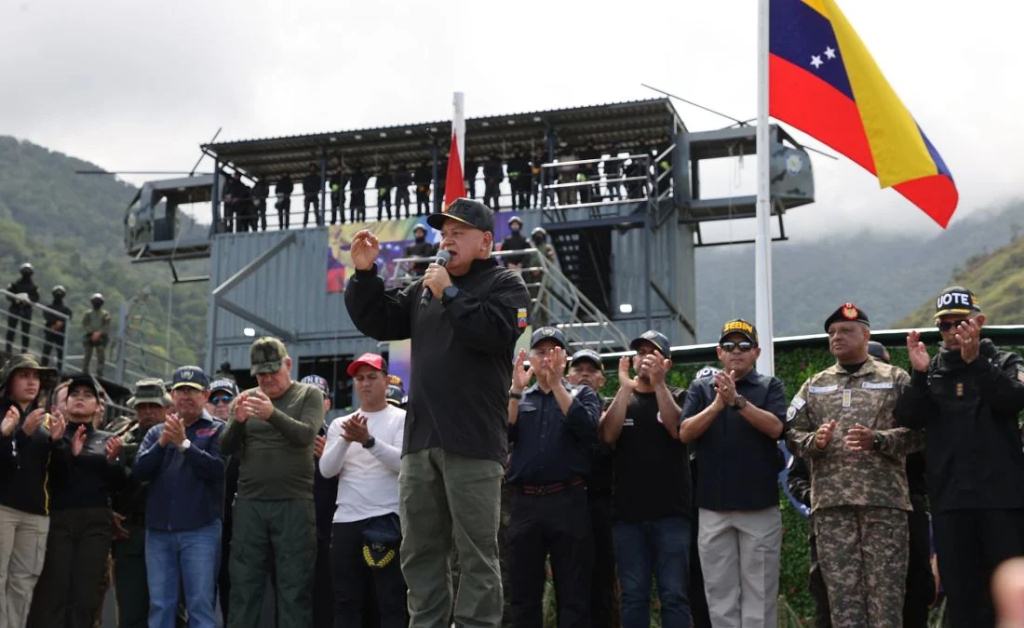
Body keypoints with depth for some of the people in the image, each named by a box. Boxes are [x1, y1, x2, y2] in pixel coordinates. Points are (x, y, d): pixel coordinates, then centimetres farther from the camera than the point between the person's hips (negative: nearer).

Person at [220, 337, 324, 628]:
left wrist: (273, 414, -30)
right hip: (249, 504, 2)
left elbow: (305, 434, -12)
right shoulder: (245, 398, 12)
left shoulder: (309, 395, 5)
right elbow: (227, 448, 5)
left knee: (295, 588, -2)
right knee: (243, 585, 2)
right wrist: (237, 421, -16)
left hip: (294, 504, -2)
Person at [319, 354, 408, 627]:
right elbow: (327, 469, 2)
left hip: (387, 519, -4)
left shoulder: (402, 419, 3)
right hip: (345, 521, 4)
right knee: (345, 601, 7)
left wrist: (369, 440, -23)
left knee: (392, 602, -4)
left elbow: (403, 462, -11)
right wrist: (345, 440, -15)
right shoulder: (340, 424, 15)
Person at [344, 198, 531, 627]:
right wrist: (365, 273, 8)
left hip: (472, 440, -6)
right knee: (420, 552, 10)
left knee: (476, 552, -4)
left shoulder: (504, 284, 1)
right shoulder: (424, 290, 20)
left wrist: (450, 294, -10)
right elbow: (377, 322, 20)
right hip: (420, 439, 7)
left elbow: (496, 331, -17)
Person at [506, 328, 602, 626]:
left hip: (569, 502, -2)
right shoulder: (517, 398, 16)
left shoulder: (583, 394, 10)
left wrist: (556, 384, -13)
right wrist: (517, 390, -9)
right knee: (524, 594, 5)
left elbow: (587, 428, -11)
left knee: (574, 596, -1)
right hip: (525, 503, 2)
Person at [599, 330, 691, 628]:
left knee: (674, 594, -3)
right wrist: (625, 387, -13)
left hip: (671, 513, -2)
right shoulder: (619, 399, 13)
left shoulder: (677, 397, 9)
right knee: (633, 595, 4)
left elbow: (677, 429, -11)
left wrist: (658, 383, -17)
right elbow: (608, 435, -6)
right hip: (628, 514, 2)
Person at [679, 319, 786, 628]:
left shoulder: (769, 386, 7)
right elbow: (685, 433, -2)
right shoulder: (701, 388, 11)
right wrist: (718, 403, -14)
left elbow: (775, 427, -10)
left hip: (760, 504, -2)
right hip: (713, 505, 2)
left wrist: (737, 400, -20)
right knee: (720, 591, 5)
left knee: (760, 592, 0)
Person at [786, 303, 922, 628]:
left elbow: (917, 432, 0)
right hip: (831, 502, 3)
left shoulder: (896, 379, 8)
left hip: (884, 498, -2)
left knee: (886, 586, -3)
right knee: (841, 586, 2)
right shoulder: (814, 386, 17)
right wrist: (815, 440, -8)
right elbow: (792, 434, 13)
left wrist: (876, 439, -15)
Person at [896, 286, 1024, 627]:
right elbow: (910, 418, -2)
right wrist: (920, 374, -17)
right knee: (962, 594, 5)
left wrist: (975, 361, -26)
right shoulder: (931, 371, 13)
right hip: (950, 499, 2)